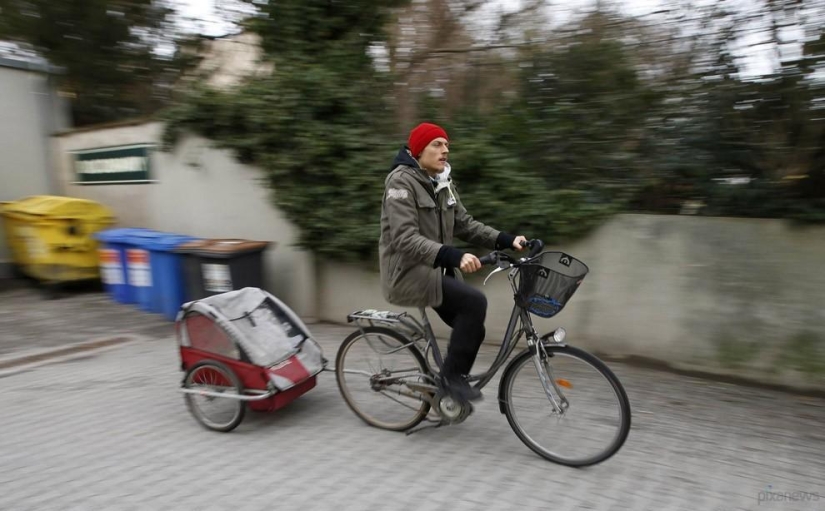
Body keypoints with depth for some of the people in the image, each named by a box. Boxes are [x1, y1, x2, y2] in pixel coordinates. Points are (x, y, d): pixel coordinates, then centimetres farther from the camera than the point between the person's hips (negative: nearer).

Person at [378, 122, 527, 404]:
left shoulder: (443, 183, 10)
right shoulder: (401, 180, -17)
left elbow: (465, 224, 8)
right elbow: (405, 238, -27)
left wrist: (506, 239, -5)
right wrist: (454, 256, -40)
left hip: (436, 269, 8)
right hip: (407, 271, -8)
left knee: (472, 329, 3)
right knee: (474, 301, -23)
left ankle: (451, 381, 25)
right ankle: (453, 375, -8)